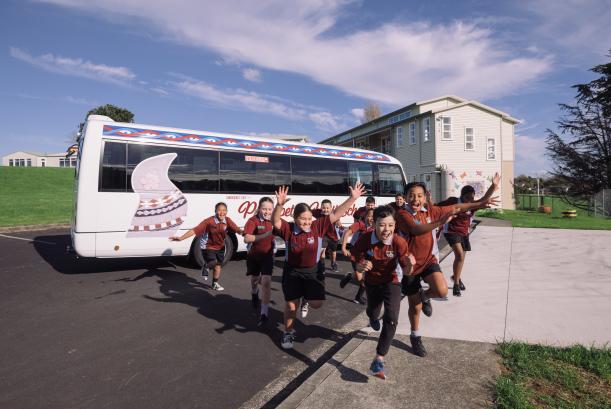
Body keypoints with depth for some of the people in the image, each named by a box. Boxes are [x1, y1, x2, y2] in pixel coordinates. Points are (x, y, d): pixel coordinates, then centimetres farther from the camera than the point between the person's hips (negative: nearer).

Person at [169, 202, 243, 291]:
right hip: (208, 247, -4)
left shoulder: (227, 220, -15)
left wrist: (244, 233, -46)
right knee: (213, 263, -19)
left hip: (220, 247, 4)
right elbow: (195, 230, -31)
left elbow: (236, 229, -24)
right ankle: (206, 266, 18)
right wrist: (181, 238, -37)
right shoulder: (209, 221, -27)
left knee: (218, 265, 14)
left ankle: (215, 284, 34)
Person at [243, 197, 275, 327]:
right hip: (254, 255, 0)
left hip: (267, 255, 1)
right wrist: (264, 235, -42)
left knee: (266, 282, -12)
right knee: (255, 279, 22)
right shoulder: (253, 220, -21)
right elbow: (247, 239, -34)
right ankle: (254, 294, 58)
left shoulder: (274, 221, -9)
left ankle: (264, 313, -2)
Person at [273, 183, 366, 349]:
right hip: (292, 272, -1)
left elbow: (336, 214, -16)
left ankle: (306, 297, 35)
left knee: (316, 304, -2)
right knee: (291, 305, 10)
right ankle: (288, 333, 35)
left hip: (313, 270, 1)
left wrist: (353, 198, -21)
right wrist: (279, 205, -52)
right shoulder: (288, 229, -16)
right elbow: (275, 221, -34)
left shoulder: (318, 227, -13)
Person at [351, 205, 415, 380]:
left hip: (391, 282, -2)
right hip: (372, 282, 2)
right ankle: (373, 316, 65)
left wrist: (409, 264, -48)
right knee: (372, 313, 25)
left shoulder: (399, 242, -29)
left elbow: (406, 271, -25)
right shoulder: (364, 239, -27)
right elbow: (358, 265, -17)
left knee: (391, 319, -20)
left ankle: (378, 360, -8)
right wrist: (362, 266, -40)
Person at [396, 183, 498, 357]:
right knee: (415, 307, 10)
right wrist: (440, 222, -48)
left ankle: (425, 296, 15)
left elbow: (455, 207, 10)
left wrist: (480, 204, 13)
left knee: (442, 291, -24)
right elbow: (416, 229, -36)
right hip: (410, 264, -3)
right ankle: (415, 337, 38)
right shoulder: (402, 214, -19)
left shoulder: (431, 210, -2)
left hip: (429, 260, 4)